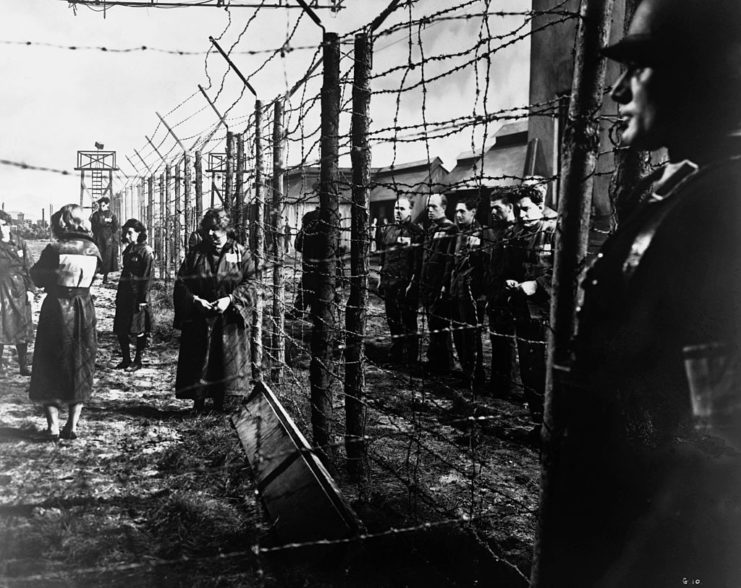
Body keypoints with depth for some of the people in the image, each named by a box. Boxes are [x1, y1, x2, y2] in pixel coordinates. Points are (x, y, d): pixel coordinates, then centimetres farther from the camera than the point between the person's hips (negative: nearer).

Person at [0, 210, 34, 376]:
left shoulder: (20, 243, 2)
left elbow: (29, 268, 5)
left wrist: (30, 289, 0)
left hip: (19, 291, 2)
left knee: (22, 327, 6)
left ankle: (23, 365, 16)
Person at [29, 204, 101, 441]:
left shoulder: (54, 249, -12)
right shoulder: (93, 250, -2)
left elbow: (38, 278, -2)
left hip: (56, 310, -3)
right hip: (84, 310, 3)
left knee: (49, 368, 9)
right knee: (81, 368, 12)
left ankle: (53, 425, 5)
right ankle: (72, 425, 11)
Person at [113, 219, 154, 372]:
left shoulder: (146, 251, -9)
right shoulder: (128, 250, 14)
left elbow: (147, 277, -12)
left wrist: (143, 299, -16)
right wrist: (118, 294, 16)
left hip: (137, 296, -8)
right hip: (124, 294, 8)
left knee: (138, 330, 2)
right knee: (120, 330, 9)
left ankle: (137, 361, 14)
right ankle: (126, 359, 22)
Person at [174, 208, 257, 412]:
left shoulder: (241, 253, 3)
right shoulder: (195, 254, 8)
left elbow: (250, 284, -4)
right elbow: (181, 284, 4)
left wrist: (230, 299, -18)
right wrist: (194, 300, -15)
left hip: (229, 321, -1)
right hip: (198, 320, 2)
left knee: (226, 363, 1)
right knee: (197, 363, 4)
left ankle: (220, 406, 15)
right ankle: (198, 406, 17)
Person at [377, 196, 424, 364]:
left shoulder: (416, 231, -5)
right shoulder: (386, 230, 15)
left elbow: (419, 259, -10)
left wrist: (413, 282, -16)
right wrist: (381, 278, 16)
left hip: (406, 284, -6)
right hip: (389, 283, 6)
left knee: (408, 320, 0)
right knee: (392, 319, 14)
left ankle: (411, 356, 10)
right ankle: (396, 350, 29)